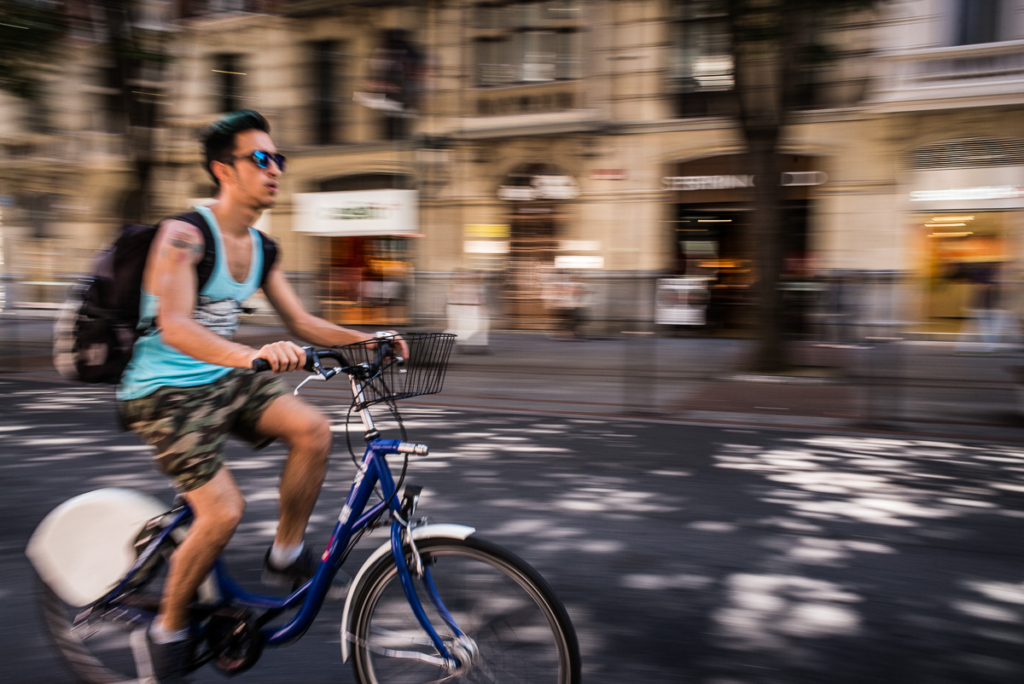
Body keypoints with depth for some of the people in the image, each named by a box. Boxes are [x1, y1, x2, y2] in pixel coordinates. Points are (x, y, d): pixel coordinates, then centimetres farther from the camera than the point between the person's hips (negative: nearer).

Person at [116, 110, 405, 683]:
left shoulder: (259, 248, 6)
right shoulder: (183, 236, -19)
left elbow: (301, 322, 8)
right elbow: (174, 327, -34)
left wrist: (367, 339, -9)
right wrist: (252, 355, -51)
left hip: (224, 380, 7)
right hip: (165, 390, -7)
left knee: (314, 429, -17)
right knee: (223, 510, -18)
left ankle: (287, 555, 1)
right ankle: (169, 627, 8)